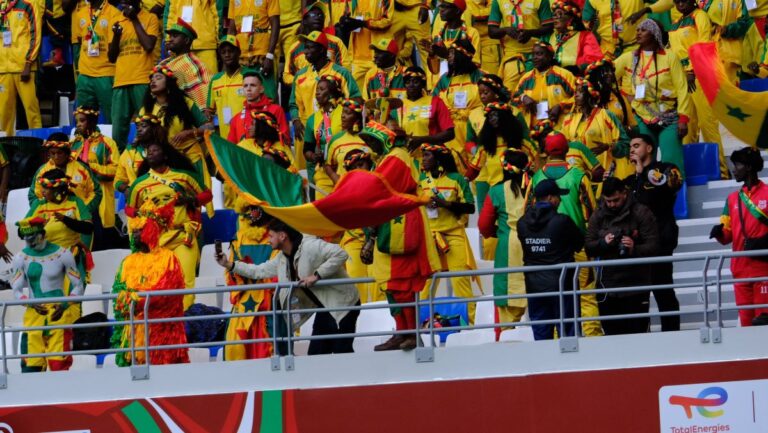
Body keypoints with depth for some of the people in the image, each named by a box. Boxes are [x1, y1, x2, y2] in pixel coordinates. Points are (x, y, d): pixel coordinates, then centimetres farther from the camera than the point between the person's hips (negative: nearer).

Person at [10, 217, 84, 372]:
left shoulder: (62, 254, -1)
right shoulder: (20, 258, 6)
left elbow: (78, 286, 3)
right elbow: (16, 291, 6)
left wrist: (65, 305, -13)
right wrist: (32, 304, -14)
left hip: (60, 312, -2)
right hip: (34, 313, 2)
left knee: (58, 363, -11)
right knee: (31, 363, -7)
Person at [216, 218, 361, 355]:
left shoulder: (310, 246, -21)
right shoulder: (283, 259, 8)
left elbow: (340, 254, -29)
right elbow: (259, 271, 18)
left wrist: (316, 275, -30)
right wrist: (229, 265, 13)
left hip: (343, 305, -9)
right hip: (325, 309, 9)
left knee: (342, 353, -14)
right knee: (315, 354, 7)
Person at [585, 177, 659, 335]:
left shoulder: (641, 213, -2)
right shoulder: (598, 216, 11)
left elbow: (653, 246, -8)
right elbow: (588, 248, 8)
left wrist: (634, 250, -27)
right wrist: (603, 243, -12)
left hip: (635, 286, -4)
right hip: (607, 287, 4)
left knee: (637, 332, -6)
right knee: (611, 333, 3)